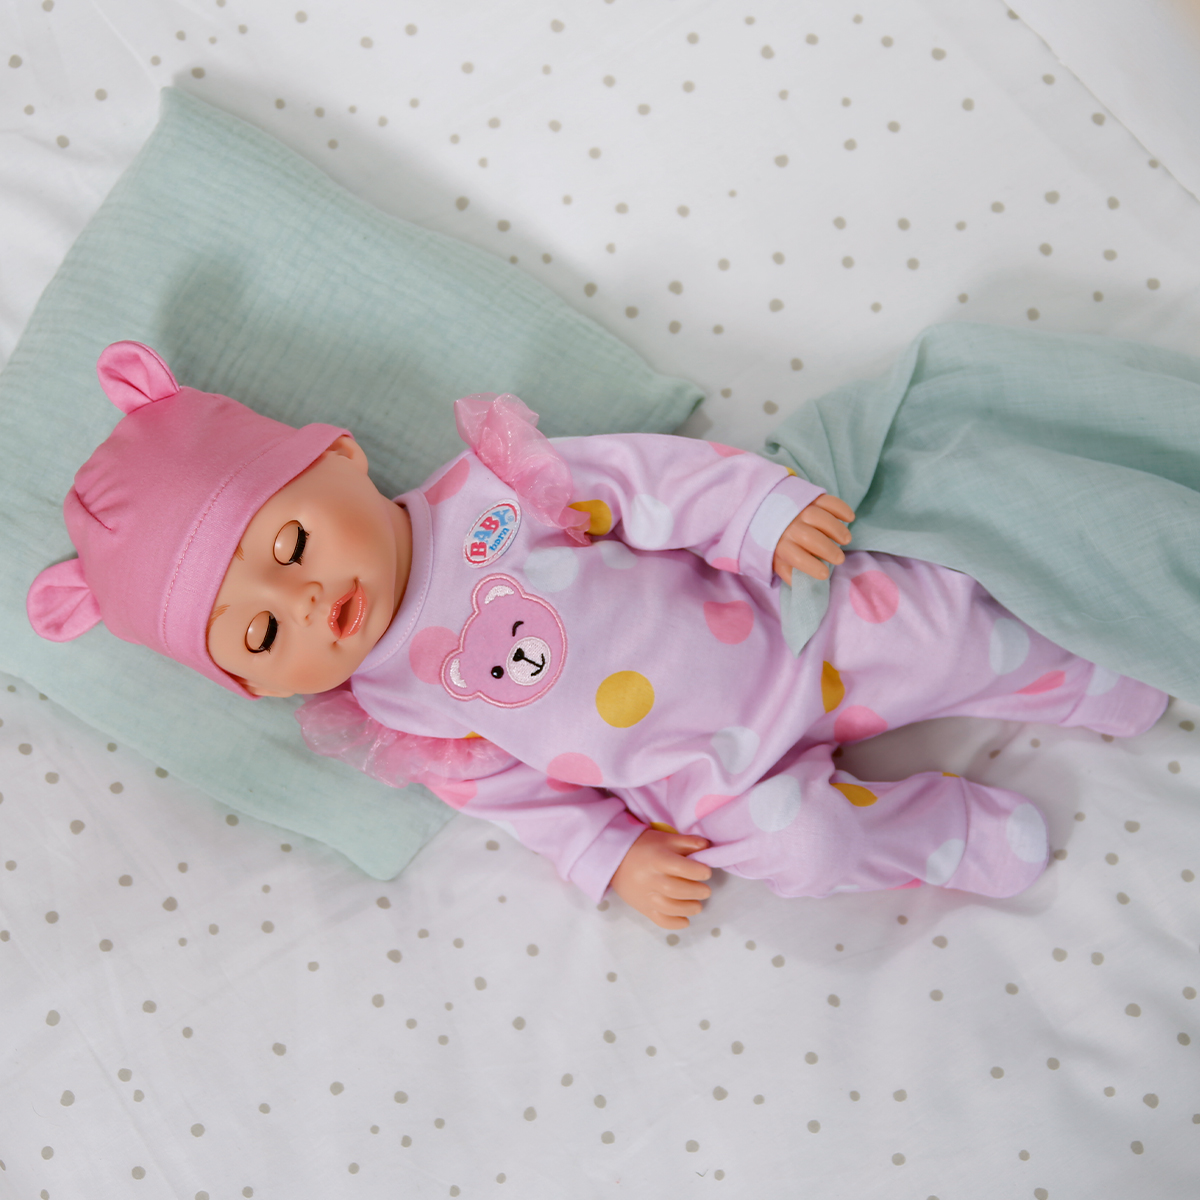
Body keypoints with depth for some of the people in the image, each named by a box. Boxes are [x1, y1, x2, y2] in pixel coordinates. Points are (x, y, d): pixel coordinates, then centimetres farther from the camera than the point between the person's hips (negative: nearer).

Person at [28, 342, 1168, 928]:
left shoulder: (493, 487, -15)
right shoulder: (390, 705, -5)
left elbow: (651, 479, -12)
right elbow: (509, 789, 3)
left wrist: (767, 513, -20)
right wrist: (613, 859, -4)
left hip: (781, 625, 0)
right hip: (709, 787, 1)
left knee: (931, 624, -6)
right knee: (797, 840, -20)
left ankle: (1086, 688, 22)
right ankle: (965, 832, 5)